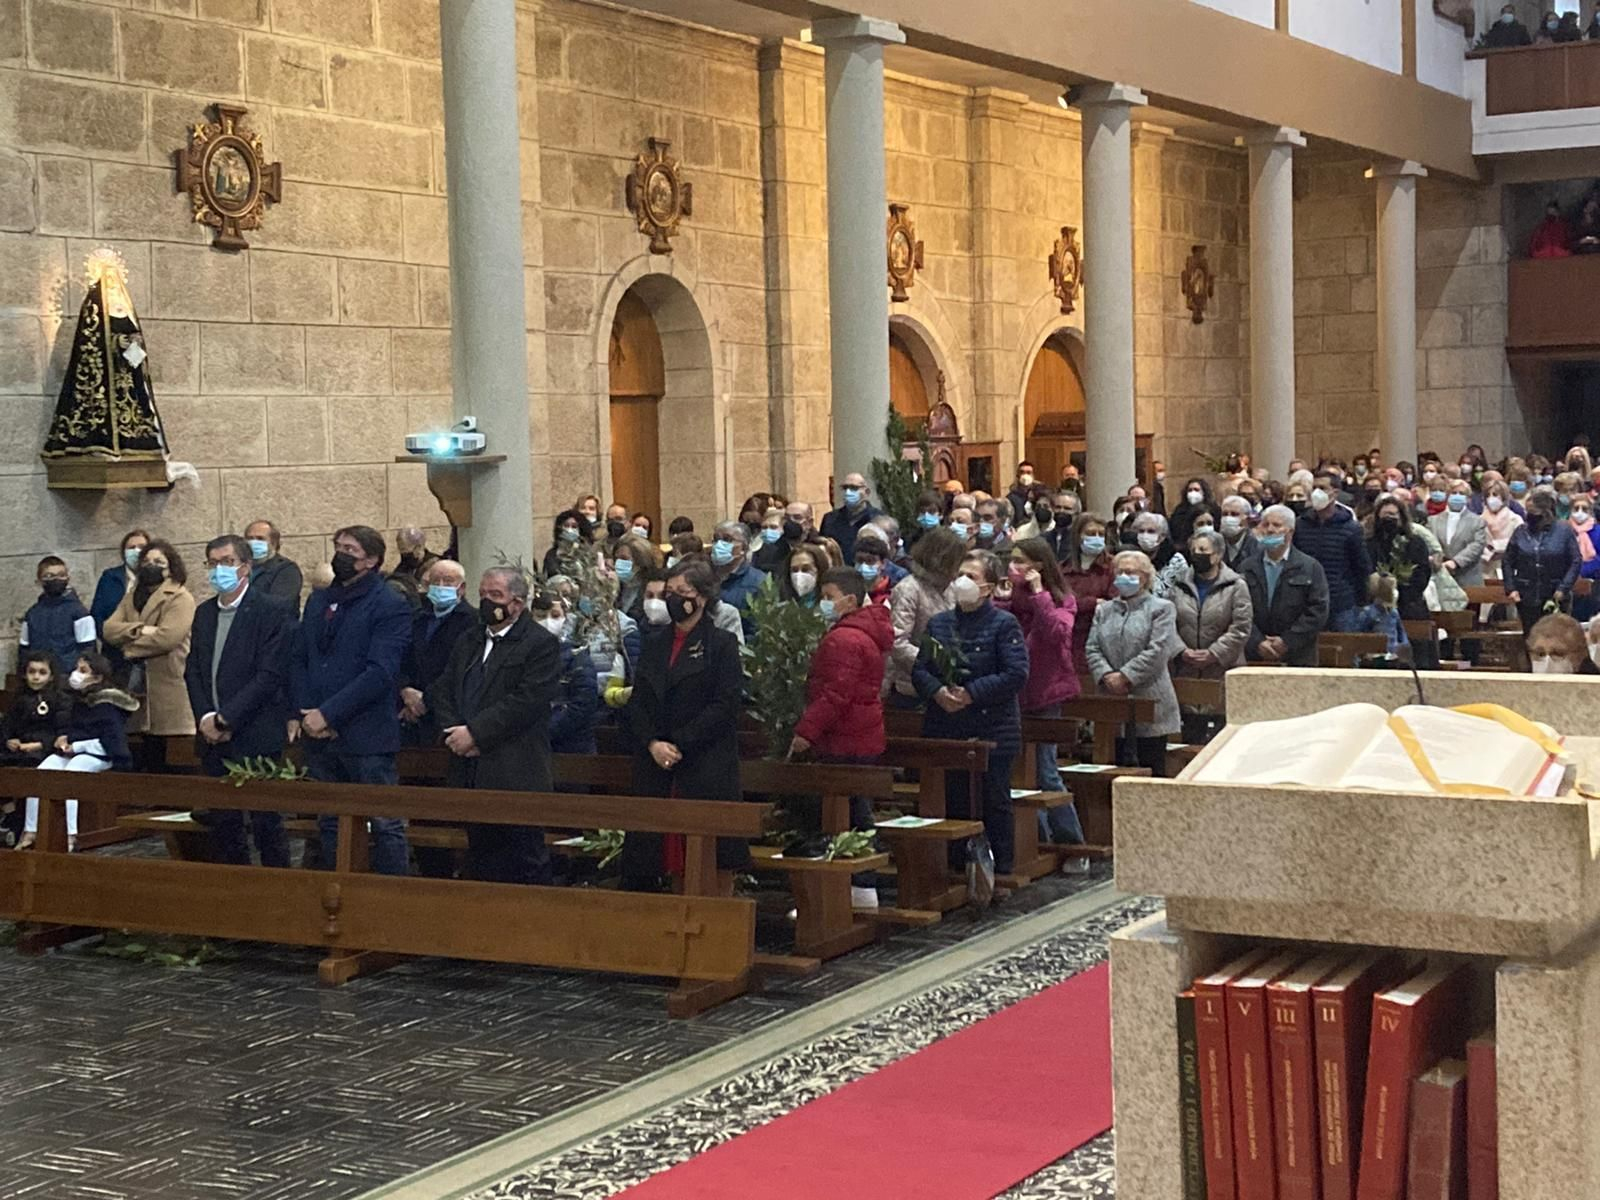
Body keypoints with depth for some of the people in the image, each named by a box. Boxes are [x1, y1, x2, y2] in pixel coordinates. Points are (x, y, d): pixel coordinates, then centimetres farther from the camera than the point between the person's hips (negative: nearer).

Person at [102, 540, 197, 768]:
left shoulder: (181, 598, -3)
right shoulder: (132, 597, 19)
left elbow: (167, 637, -16)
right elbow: (109, 629, 6)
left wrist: (130, 648, -4)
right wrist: (139, 630, -13)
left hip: (167, 687, -6)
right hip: (136, 685, 6)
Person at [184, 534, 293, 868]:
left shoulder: (272, 611, -8)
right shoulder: (204, 613, 14)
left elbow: (270, 675, -14)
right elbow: (193, 671, 14)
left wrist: (225, 719, -15)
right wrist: (205, 717, -3)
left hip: (256, 738, -6)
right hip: (213, 738, 6)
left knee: (266, 825, -2)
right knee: (222, 825, 9)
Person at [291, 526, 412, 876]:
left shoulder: (390, 607, -7)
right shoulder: (319, 600, 14)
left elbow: (380, 673, -16)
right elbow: (298, 659, 13)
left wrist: (329, 714, -18)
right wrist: (299, 714, -2)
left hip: (366, 737, -7)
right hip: (318, 733, 7)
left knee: (385, 824, -1)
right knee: (330, 824, 13)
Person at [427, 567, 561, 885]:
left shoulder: (541, 644, -5)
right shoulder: (467, 643, 19)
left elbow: (526, 701, -15)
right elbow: (441, 691, 14)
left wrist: (475, 733, -16)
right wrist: (454, 733, -5)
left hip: (515, 775, -7)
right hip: (472, 775, 7)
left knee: (525, 863, -4)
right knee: (479, 861, 12)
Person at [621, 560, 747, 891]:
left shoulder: (721, 644, -1)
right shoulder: (655, 642, 15)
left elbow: (726, 705, -9)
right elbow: (637, 702, 10)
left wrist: (679, 743, -14)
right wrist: (653, 743, -7)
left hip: (707, 764, -4)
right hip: (655, 764, 4)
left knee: (714, 857, -6)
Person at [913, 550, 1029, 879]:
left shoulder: (1004, 624, -5)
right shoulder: (939, 623, 12)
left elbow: (1016, 675, -14)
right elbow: (919, 670, 8)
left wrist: (971, 694, -18)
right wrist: (938, 691, -13)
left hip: (991, 731, -5)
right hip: (944, 730, 5)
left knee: (994, 802, 2)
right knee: (950, 803, 9)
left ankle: (1001, 871, 11)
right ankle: (954, 869, 18)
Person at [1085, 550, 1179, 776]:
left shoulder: (1161, 609, 1)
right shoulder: (1104, 610, 16)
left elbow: (1158, 651, -10)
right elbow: (1092, 649, 7)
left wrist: (1126, 677, -15)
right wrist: (1106, 675, -11)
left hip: (1149, 702, -4)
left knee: (1152, 768, 0)